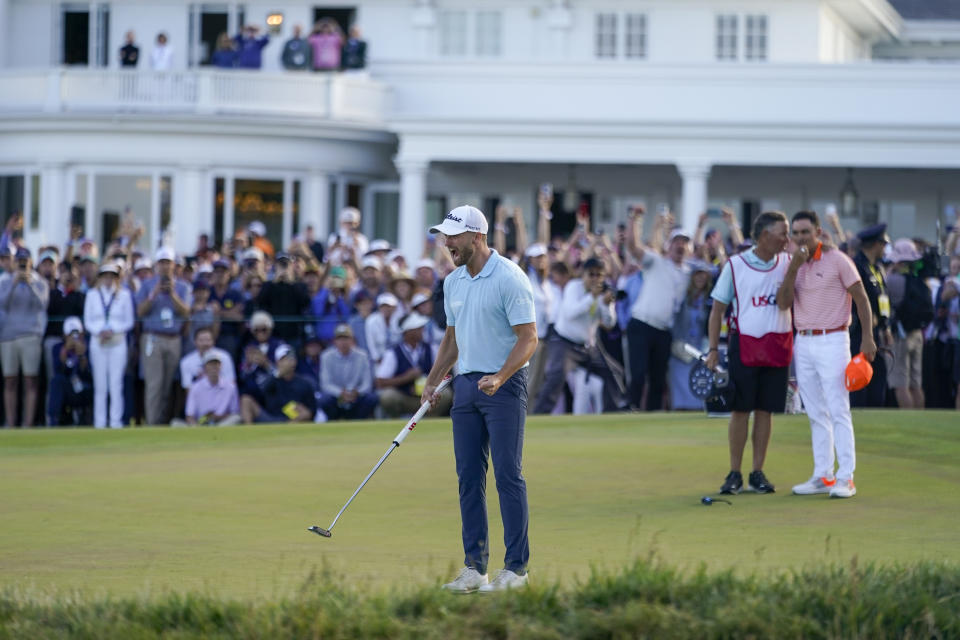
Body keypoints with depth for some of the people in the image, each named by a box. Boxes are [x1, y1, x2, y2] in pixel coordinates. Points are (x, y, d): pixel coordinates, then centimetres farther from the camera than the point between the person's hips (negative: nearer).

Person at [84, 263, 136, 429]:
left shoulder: (124, 295, 7)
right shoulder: (92, 295, 11)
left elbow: (129, 322, 5)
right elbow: (88, 321, 8)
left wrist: (112, 330, -9)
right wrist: (100, 331, -10)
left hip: (118, 341, -1)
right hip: (97, 341, 1)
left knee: (116, 383, -8)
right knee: (100, 384, 0)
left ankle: (116, 421, -6)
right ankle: (99, 422, 2)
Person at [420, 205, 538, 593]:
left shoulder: (509, 278, -13)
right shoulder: (453, 282, 11)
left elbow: (529, 338, -15)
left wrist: (499, 378, -26)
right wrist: (433, 382, 14)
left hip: (503, 385, -7)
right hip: (466, 384, 7)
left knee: (507, 474, -7)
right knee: (469, 477, 5)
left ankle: (516, 566, -2)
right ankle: (474, 566, 8)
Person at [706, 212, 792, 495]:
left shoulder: (787, 263, 5)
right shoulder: (735, 265, -1)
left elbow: (783, 302, -7)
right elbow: (718, 309, 2)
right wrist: (713, 349, -4)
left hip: (777, 346, 2)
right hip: (744, 346, -2)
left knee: (765, 410, 4)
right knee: (740, 410, 0)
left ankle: (758, 472, 11)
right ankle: (734, 474, 6)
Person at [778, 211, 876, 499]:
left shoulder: (837, 260, -7)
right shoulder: (793, 264, 9)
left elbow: (861, 297, -6)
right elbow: (783, 302, -2)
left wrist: (867, 337, -12)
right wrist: (794, 267, -13)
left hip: (831, 342, -6)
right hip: (803, 343, 6)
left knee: (838, 411, -9)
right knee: (816, 413, 8)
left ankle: (846, 478, -10)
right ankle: (822, 476, 12)